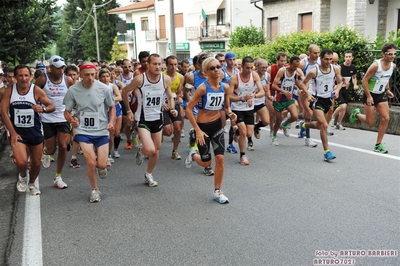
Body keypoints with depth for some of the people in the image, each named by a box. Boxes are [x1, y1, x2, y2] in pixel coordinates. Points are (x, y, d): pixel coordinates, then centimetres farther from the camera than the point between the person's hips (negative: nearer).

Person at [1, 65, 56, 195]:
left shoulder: (37, 90, -8)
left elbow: (52, 107, -4)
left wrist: (43, 108, -28)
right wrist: (13, 133, -12)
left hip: (35, 132, 1)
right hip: (17, 132, -1)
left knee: (36, 163, 12)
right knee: (21, 161, -20)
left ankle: (31, 184, 42)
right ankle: (22, 176, 16)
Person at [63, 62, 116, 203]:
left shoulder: (104, 88, -9)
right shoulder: (73, 90, -9)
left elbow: (112, 107, 6)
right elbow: (67, 111, 0)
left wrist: (111, 122, -10)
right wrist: (71, 119, -22)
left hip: (102, 131, 1)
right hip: (83, 130, 0)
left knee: (102, 164, -3)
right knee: (91, 162, -10)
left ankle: (101, 167, 39)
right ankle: (95, 190, 16)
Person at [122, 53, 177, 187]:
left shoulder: (166, 79, -8)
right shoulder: (139, 79, -17)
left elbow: (170, 97, 9)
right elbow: (124, 91, 0)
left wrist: (172, 108, -11)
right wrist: (128, 110, 2)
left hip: (158, 118, 4)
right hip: (143, 119, -4)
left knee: (156, 150, 13)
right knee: (150, 150, -19)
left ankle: (149, 175, 36)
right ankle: (141, 151, 19)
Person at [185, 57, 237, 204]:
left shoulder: (225, 87, -4)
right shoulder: (203, 88, -20)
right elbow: (188, 109, -18)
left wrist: (230, 113, -12)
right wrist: (197, 130, -20)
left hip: (217, 125, 4)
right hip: (203, 126, -4)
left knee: (220, 158, -1)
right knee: (206, 163, 7)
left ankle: (217, 192, 15)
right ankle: (193, 154, 42)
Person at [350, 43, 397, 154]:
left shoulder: (393, 66, -1)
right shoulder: (376, 65, -22)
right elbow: (364, 80, -18)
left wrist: (387, 90, 7)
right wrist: (368, 96, -20)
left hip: (381, 95, 6)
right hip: (370, 95, -6)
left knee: (385, 118, -6)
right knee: (370, 122, -1)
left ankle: (378, 145, 4)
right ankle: (357, 114, 33)